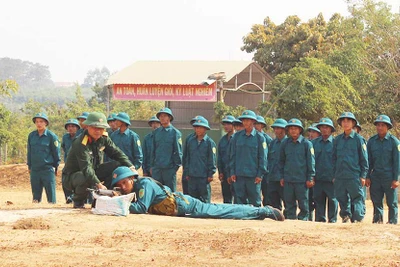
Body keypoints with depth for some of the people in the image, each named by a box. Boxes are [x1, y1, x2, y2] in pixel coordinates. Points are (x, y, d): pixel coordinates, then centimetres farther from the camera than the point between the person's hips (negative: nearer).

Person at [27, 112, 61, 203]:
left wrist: (56, 167, 2)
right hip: (34, 170, 4)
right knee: (36, 194, 7)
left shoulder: (51, 136, -3)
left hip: (48, 169, -4)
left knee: (50, 192, -4)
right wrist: (29, 166, 16)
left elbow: (56, 152, 2)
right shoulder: (31, 136, 8)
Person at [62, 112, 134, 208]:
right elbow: (86, 168, -37)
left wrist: (130, 167, -16)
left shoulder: (104, 138, -5)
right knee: (86, 179, -41)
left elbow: (116, 153, 0)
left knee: (117, 166, -9)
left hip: (93, 172, 7)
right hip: (71, 177, -7)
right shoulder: (80, 143, -28)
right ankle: (78, 202, -8)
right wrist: (98, 184, -48)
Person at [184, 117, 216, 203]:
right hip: (192, 176, 5)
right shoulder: (191, 141, 11)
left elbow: (212, 159, -3)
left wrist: (210, 174, -6)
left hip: (204, 176, -5)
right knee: (193, 197, 9)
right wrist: (187, 173, 14)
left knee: (205, 198, -1)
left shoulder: (209, 142, -3)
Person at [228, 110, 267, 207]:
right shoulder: (237, 136, 8)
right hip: (239, 175, 3)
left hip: (253, 176, -3)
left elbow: (263, 158, 0)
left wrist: (260, 174, -5)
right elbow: (232, 155, 11)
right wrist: (232, 172, 5)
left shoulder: (259, 137, 0)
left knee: (255, 202, 2)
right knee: (240, 200, 6)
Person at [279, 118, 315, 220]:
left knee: (303, 204, 0)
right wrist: (282, 177, 11)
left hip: (302, 180, -3)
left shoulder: (306, 143, 0)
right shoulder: (285, 144, 9)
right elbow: (281, 161, 17)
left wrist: (310, 178, -3)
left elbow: (311, 161, 1)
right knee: (289, 203, 6)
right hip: (288, 180, 3)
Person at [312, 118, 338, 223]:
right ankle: (319, 221, 11)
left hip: (331, 178, -3)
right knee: (318, 201, 5)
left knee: (332, 200, 0)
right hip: (318, 178, 3)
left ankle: (332, 220, 6)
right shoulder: (314, 142, 10)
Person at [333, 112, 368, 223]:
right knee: (342, 199, 7)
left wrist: (363, 176, -3)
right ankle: (345, 217, 16)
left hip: (354, 176, -4)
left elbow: (364, 159, 2)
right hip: (339, 176, 4)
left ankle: (357, 219, -6)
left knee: (357, 199, -7)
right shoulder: (337, 139, 12)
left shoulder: (358, 139, 1)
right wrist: (334, 175, 12)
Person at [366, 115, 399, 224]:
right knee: (376, 201, 5)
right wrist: (367, 177, 4)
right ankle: (377, 220, 12)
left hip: (389, 177, -3)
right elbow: (368, 161, 11)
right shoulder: (371, 141, 7)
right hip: (375, 177, 3)